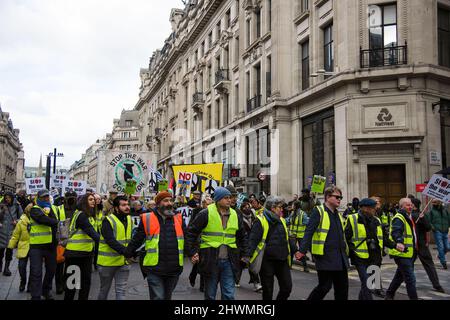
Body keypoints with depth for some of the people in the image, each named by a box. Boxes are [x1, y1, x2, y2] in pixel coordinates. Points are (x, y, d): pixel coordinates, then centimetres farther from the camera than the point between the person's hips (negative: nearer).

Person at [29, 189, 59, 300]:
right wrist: (58, 223, -15)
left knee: (51, 269, 16)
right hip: (37, 245, -6)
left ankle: (46, 291, 35)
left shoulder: (51, 209, 15)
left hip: (51, 244, 6)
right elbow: (43, 220, -23)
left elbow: (54, 221, 2)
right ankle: (36, 296, 4)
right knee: (36, 272, -3)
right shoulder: (35, 209, -6)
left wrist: (48, 211, -11)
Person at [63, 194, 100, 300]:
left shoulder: (90, 216, 13)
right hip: (75, 252, -8)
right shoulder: (81, 215, -16)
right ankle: (68, 297, 18)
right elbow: (90, 232, -27)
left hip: (87, 252, 8)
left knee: (86, 279, 9)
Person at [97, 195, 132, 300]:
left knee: (121, 290, 3)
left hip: (123, 261, 5)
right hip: (108, 261, -5)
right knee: (104, 289, 13)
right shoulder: (108, 220, -16)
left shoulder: (129, 219, 5)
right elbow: (110, 241, -27)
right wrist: (126, 251, -36)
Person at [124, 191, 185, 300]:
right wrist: (127, 254, 6)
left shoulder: (179, 219, 7)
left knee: (167, 297, 18)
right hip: (154, 269, -3)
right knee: (158, 297, -3)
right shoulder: (147, 219, -1)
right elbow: (137, 240, 6)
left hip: (174, 269, 3)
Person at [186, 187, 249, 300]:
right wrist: (192, 253, -9)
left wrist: (245, 255, 14)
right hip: (210, 260, -3)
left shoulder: (235, 215, 8)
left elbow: (242, 237, 20)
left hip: (229, 261, 3)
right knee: (210, 294, 11)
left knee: (229, 295, 3)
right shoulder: (206, 214, -6)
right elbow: (191, 233, -3)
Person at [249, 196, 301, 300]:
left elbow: (288, 238, 21)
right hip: (267, 261, -6)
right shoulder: (261, 221, -10)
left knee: (287, 287, 7)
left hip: (282, 261, 6)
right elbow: (253, 240, -15)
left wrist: (295, 250, 11)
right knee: (268, 291, 5)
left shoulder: (282, 221, 12)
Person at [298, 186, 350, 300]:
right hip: (325, 257, -8)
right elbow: (309, 232, -15)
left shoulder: (338, 214, 17)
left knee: (342, 287, 10)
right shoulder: (318, 211, -8)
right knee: (325, 286, -4)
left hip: (340, 257, 8)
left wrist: (346, 251, 20)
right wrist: (303, 250, -24)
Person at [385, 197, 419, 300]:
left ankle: (389, 295, 33)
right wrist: (399, 242, -52)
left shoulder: (408, 218, 16)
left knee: (400, 276, 20)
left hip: (408, 253, 10)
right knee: (410, 278, -9)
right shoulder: (399, 218, -17)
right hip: (402, 253, -10)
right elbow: (395, 233, -34)